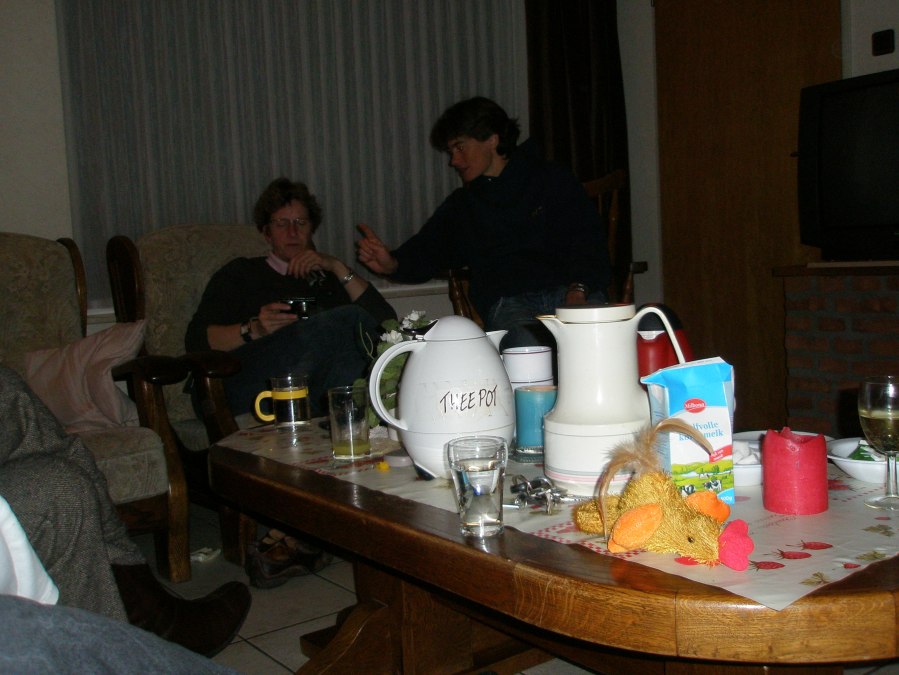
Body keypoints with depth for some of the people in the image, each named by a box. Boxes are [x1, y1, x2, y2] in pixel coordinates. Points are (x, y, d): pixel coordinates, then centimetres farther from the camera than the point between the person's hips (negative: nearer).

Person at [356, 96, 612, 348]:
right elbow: (424, 251, 21)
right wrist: (391, 264, -2)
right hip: (505, 303, 0)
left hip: (566, 292, 0)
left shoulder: (553, 181, 17)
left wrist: (578, 290, -13)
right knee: (526, 343, -36)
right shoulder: (461, 205, 27)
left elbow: (589, 241, 6)